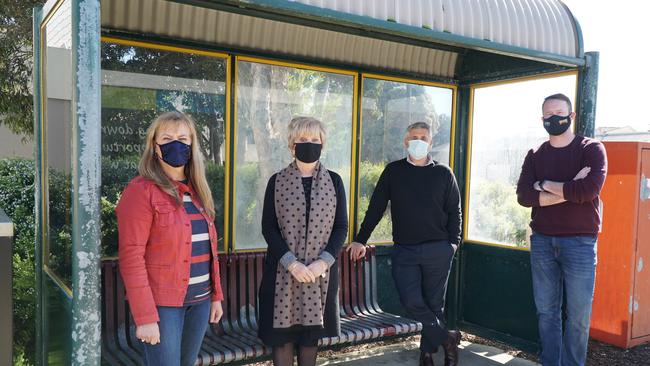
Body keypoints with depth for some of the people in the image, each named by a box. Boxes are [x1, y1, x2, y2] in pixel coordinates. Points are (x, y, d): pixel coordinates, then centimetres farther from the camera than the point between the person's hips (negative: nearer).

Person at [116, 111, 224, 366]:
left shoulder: (197, 190, 11)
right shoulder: (141, 190, -11)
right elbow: (131, 257, -15)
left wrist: (216, 295, 11)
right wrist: (145, 317, -18)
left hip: (200, 300, 7)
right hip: (162, 303, -6)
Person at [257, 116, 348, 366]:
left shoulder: (333, 181, 5)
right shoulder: (277, 181, 1)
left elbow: (341, 227, 2)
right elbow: (268, 228, -4)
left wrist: (322, 262, -12)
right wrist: (292, 263, -16)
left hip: (321, 271, 1)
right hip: (283, 270, -1)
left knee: (311, 332, 9)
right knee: (282, 332, 1)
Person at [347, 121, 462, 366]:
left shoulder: (444, 173, 6)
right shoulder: (393, 171, 6)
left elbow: (454, 211, 9)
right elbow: (375, 208, 6)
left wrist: (454, 242, -2)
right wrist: (360, 240, 4)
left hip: (438, 250, 0)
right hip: (404, 250, 0)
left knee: (434, 303, 6)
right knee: (411, 301, -9)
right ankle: (447, 338, 11)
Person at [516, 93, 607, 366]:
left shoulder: (591, 149, 0)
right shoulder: (535, 155, 10)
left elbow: (589, 189, -17)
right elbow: (524, 197, -4)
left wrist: (545, 185, -7)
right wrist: (570, 191, -13)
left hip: (580, 241, -3)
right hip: (542, 241, 3)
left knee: (578, 315, 1)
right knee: (546, 312, 8)